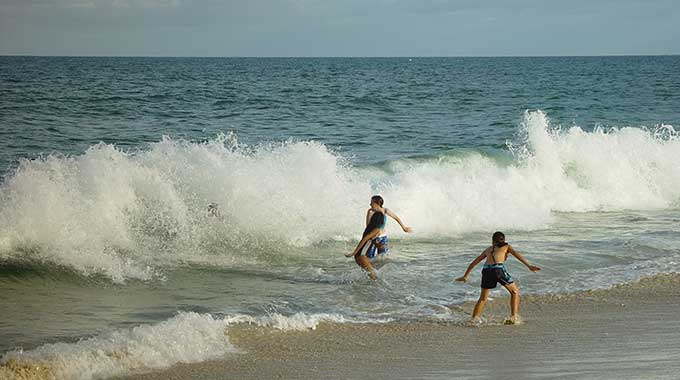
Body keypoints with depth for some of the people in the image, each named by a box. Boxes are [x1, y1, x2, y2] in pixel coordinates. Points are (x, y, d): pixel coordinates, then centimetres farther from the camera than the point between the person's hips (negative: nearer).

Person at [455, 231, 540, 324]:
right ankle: (514, 317, 7)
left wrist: (465, 276, 48)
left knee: (482, 298, 20)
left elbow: (474, 262, 38)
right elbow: (516, 254, 4)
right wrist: (528, 266, -6)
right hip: (499, 269, -3)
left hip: (486, 270, 3)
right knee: (515, 291, 17)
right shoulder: (506, 246, 24)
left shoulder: (488, 249, 33)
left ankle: (473, 319, 7)